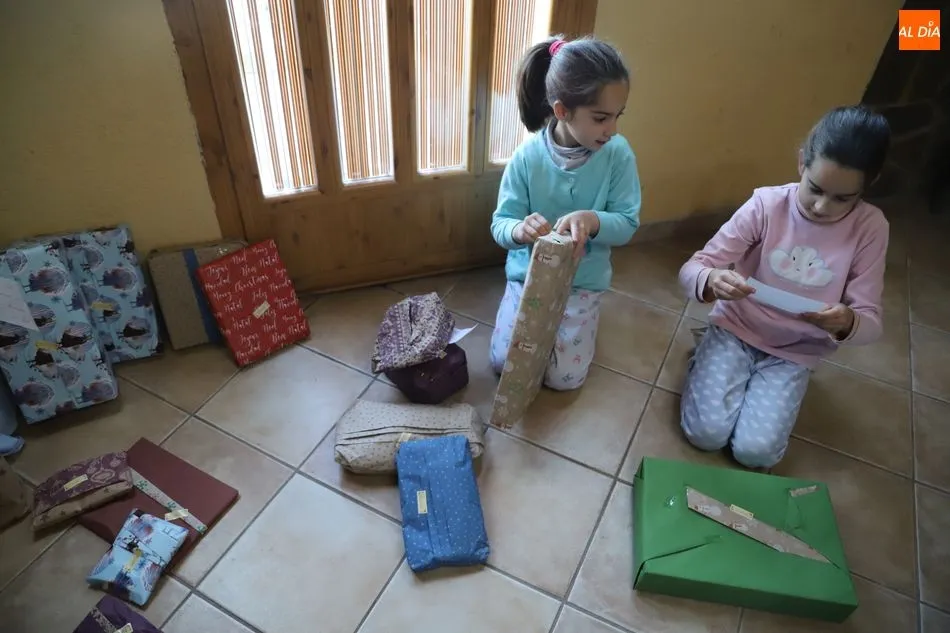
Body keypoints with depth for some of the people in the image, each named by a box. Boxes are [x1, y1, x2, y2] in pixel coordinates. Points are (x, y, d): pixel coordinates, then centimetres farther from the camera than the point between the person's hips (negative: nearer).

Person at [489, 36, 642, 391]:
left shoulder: (618, 154, -15)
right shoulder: (528, 156, -16)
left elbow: (628, 225, -12)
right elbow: (499, 225, -12)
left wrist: (592, 220, -35)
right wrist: (519, 230, -38)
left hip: (582, 283, 0)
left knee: (563, 378, -4)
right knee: (504, 365, -1)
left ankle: (571, 319, 27)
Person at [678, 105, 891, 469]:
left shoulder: (870, 228, -12)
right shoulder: (767, 204, -17)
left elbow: (870, 322, -10)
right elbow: (691, 270, -17)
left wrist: (847, 323, -35)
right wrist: (710, 281, -42)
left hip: (794, 353, 1)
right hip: (736, 329, -1)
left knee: (755, 452, -13)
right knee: (706, 432, -15)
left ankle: (762, 383, 17)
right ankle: (708, 363, 15)